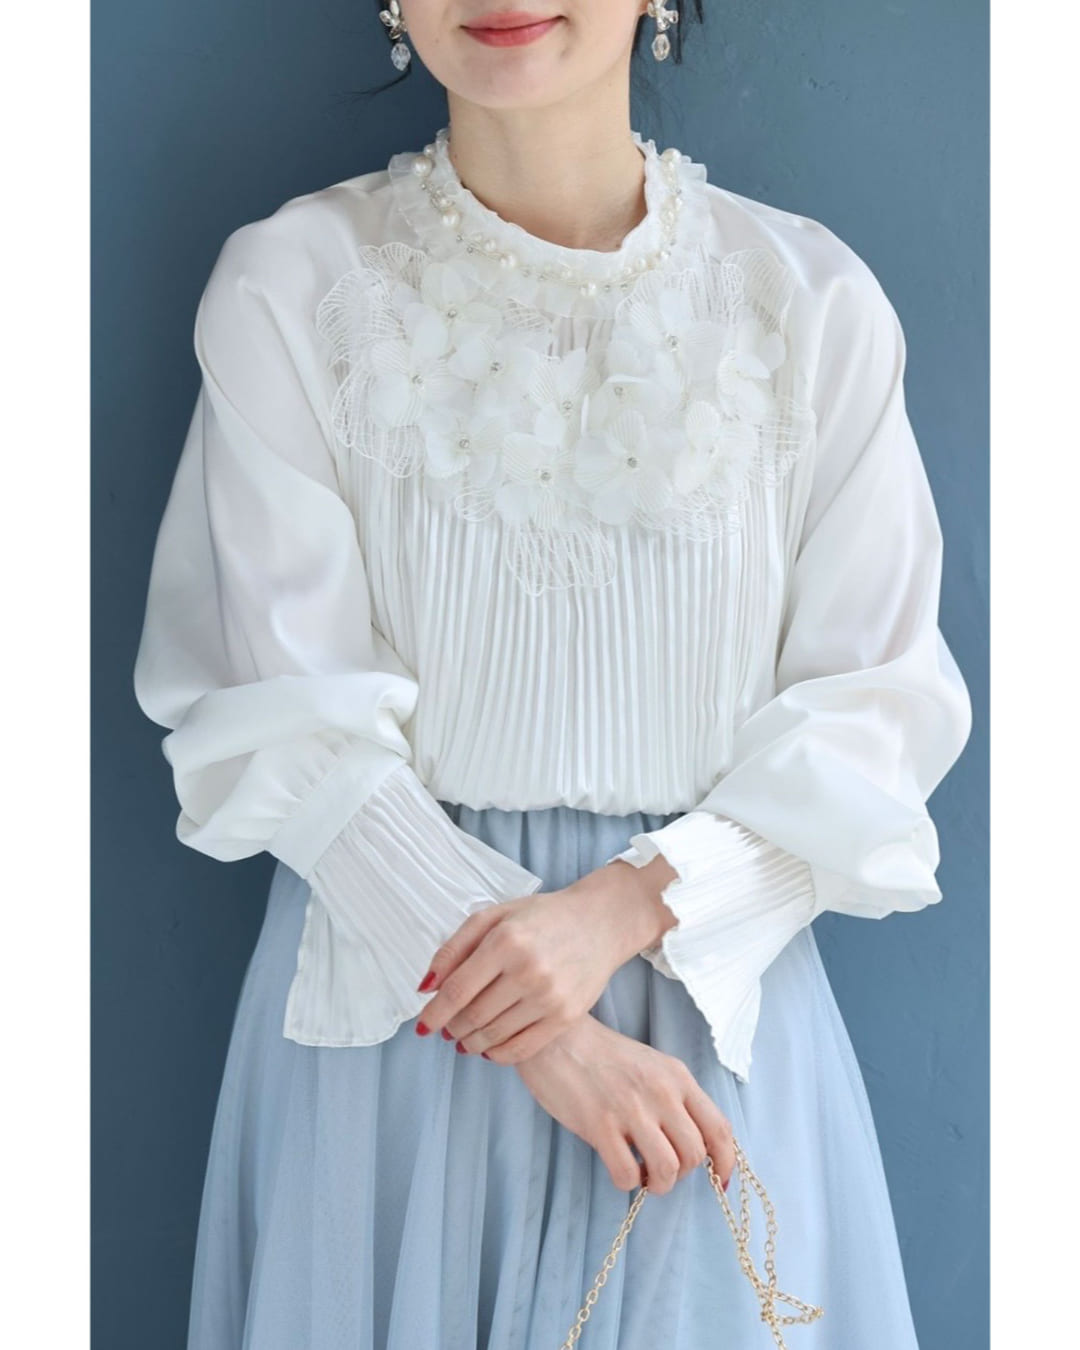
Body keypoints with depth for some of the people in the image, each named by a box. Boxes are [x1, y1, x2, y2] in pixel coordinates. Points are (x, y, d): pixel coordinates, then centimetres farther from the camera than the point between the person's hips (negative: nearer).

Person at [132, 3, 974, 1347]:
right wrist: (536, 1033, -14)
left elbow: (876, 707, -1)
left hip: (707, 973, 1)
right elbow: (293, 720, -8)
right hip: (390, 1012, 0)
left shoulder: (811, 301, -3)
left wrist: (626, 908, -16)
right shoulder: (291, 287, -5)